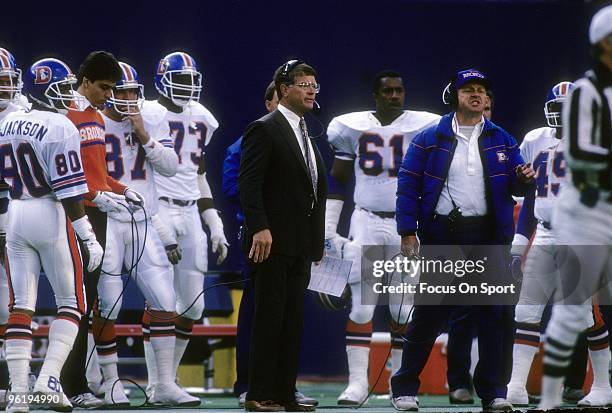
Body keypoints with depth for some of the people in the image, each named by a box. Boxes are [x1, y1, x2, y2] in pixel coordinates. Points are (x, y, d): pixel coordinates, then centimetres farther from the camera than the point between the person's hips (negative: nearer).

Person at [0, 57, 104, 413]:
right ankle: (50, 377, -8)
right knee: (71, 301, 7)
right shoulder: (60, 129, -12)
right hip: (51, 216, -6)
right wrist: (89, 237, -12)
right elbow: (69, 190, -16)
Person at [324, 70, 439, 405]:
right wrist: (328, 229, 6)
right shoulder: (352, 127, 3)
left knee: (404, 310, 0)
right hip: (366, 223, 0)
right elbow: (337, 181, 10)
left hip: (408, 224, 0)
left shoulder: (424, 127, 0)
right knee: (361, 306, -4)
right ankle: (357, 382, -1)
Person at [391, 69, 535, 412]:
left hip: (488, 236, 2)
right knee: (430, 312, 1)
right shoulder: (430, 139, 3)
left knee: (492, 312, 1)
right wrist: (408, 232, -8)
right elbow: (408, 185, 0)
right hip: (441, 235, -2)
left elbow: (514, 185, 11)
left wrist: (523, 179, -13)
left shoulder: (500, 140, 11)